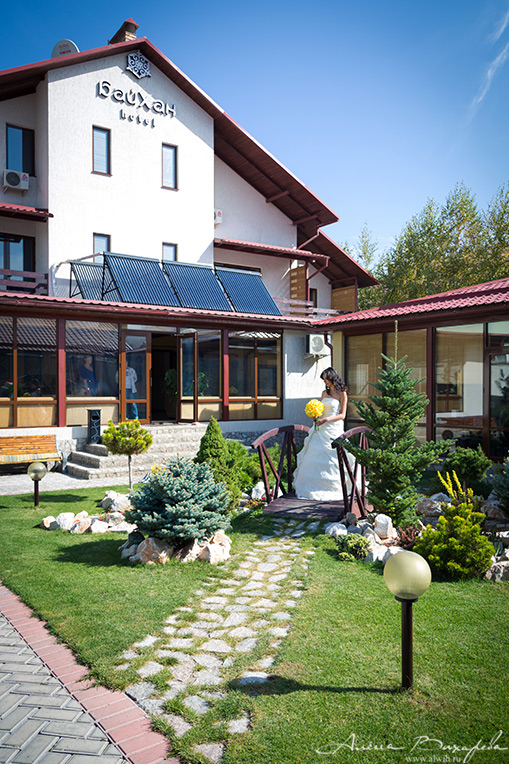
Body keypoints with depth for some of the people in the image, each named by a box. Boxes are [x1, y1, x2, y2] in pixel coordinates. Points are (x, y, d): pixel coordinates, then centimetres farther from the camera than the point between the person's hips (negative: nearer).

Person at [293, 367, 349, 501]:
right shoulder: (324, 393, 15)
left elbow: (342, 415, -6)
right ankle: (312, 487, 11)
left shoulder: (342, 393, -2)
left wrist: (326, 419, -17)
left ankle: (332, 489, 6)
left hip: (334, 430, -6)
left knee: (331, 460, -5)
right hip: (321, 429, 6)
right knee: (315, 458, 3)